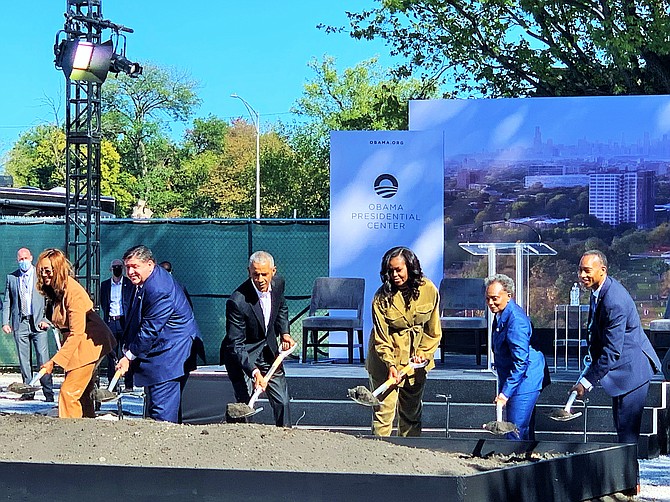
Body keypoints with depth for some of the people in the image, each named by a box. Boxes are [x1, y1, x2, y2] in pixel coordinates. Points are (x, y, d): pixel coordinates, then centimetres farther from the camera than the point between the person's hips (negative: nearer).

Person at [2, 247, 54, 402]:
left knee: (43, 358, -8)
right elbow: (7, 302, 13)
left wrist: (46, 319, -7)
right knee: (24, 359, 4)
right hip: (20, 323, 3)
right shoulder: (11, 277, 12)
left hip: (38, 323, -3)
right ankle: (28, 391, 10)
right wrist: (5, 322, 4)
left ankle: (48, 392, -7)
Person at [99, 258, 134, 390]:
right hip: (110, 322, 2)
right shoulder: (105, 285, 12)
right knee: (111, 354, 3)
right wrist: (107, 317, 6)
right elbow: (102, 304, 17)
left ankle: (129, 384, 0)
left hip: (124, 321, -2)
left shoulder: (129, 284, 5)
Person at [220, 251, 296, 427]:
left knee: (282, 402, 9)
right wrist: (254, 372, -37)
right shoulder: (237, 301, -30)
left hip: (269, 351, 6)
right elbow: (235, 345, -27)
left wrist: (284, 333, 3)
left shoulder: (278, 283, -9)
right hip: (241, 355, -6)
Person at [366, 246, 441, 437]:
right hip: (386, 358, -3)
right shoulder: (382, 297, -15)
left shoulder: (429, 291, -8)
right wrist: (390, 364, -26)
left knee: (412, 412, 10)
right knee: (384, 410, -8)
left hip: (416, 358, 3)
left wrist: (423, 353, -7)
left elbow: (433, 331, 3)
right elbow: (381, 337, -15)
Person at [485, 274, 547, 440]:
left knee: (516, 434, -11)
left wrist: (505, 392, -26)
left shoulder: (515, 319, -23)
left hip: (523, 383, -10)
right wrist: (503, 389, 23)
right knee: (526, 434, 17)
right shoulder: (500, 315, 9)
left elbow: (520, 361, -25)